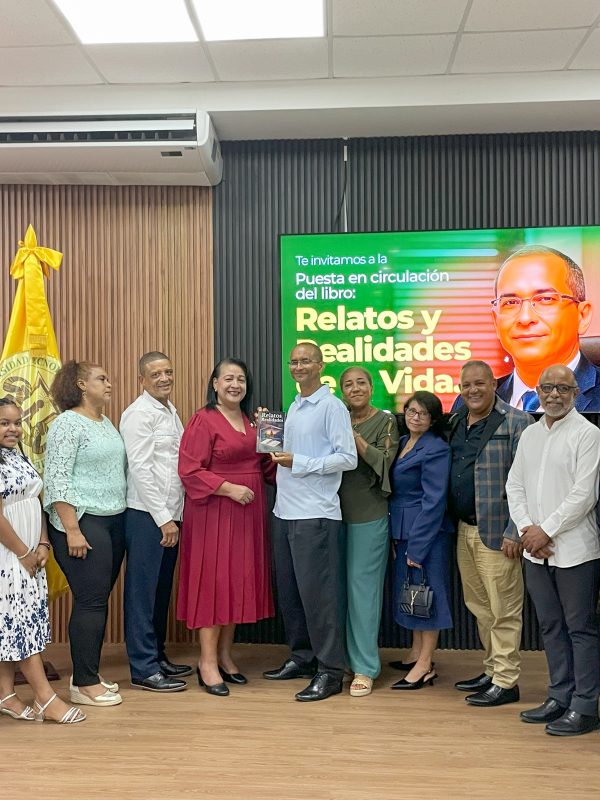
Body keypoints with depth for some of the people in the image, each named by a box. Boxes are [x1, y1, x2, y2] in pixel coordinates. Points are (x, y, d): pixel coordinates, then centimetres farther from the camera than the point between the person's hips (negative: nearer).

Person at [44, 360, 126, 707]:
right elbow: (57, 480, -15)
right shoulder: (67, 424, -10)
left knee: (99, 600, 11)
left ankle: (88, 673, 22)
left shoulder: (107, 422, 14)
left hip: (114, 522, 8)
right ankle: (84, 684, 5)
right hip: (82, 522, -8)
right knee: (91, 601, -5)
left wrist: (123, 517, 16)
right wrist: (72, 530, -20)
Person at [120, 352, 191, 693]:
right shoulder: (139, 414, -10)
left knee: (163, 589, 15)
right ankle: (144, 669, 6)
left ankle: (158, 656, 26)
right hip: (147, 515, -8)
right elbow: (140, 469, -16)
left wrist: (174, 515, 11)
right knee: (143, 591, -1)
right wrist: (164, 518, -16)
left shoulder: (171, 411, 16)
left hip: (169, 515, 8)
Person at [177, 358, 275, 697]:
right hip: (214, 512, -7)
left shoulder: (251, 421, 13)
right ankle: (208, 662, 8)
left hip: (249, 512, 7)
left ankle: (225, 655, 23)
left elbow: (263, 464, 20)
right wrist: (230, 488, -20)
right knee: (213, 581, -2)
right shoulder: (203, 420, -9)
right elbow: (190, 471, -15)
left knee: (239, 581, 11)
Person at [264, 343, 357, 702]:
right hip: (285, 511, 8)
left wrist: (298, 463, -18)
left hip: (315, 514, -8)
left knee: (317, 592, -4)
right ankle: (302, 657, 28)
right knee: (288, 590, 14)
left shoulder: (332, 406, -8)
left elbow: (348, 458, -15)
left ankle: (330, 671, 7)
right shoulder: (294, 407, 17)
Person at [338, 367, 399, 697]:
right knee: (340, 586, 9)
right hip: (337, 512, 4)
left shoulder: (385, 421, -1)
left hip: (368, 514, -4)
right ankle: (344, 656, 23)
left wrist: (354, 437, -17)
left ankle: (364, 667, 5)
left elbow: (385, 461, -12)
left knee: (363, 585, -3)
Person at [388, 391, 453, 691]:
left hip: (426, 531, -8)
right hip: (402, 530, 8)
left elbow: (434, 502, -17)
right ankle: (417, 653, 29)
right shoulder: (402, 443, 12)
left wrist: (417, 547, -18)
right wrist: (399, 537, 9)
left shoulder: (436, 449, -14)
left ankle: (425, 666, 7)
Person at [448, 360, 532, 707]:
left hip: (496, 532, -7)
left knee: (503, 610, 0)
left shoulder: (516, 423, -9)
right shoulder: (456, 422, 12)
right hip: (464, 528, 7)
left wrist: (514, 532, -17)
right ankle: (492, 670, 29)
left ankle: (506, 681, 12)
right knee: (479, 606, 16)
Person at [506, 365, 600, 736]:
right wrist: (527, 530, -2)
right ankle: (560, 697, 26)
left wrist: (546, 531, -12)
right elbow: (514, 486, 11)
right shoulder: (530, 434, 13)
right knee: (552, 626, 14)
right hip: (535, 550, 6)